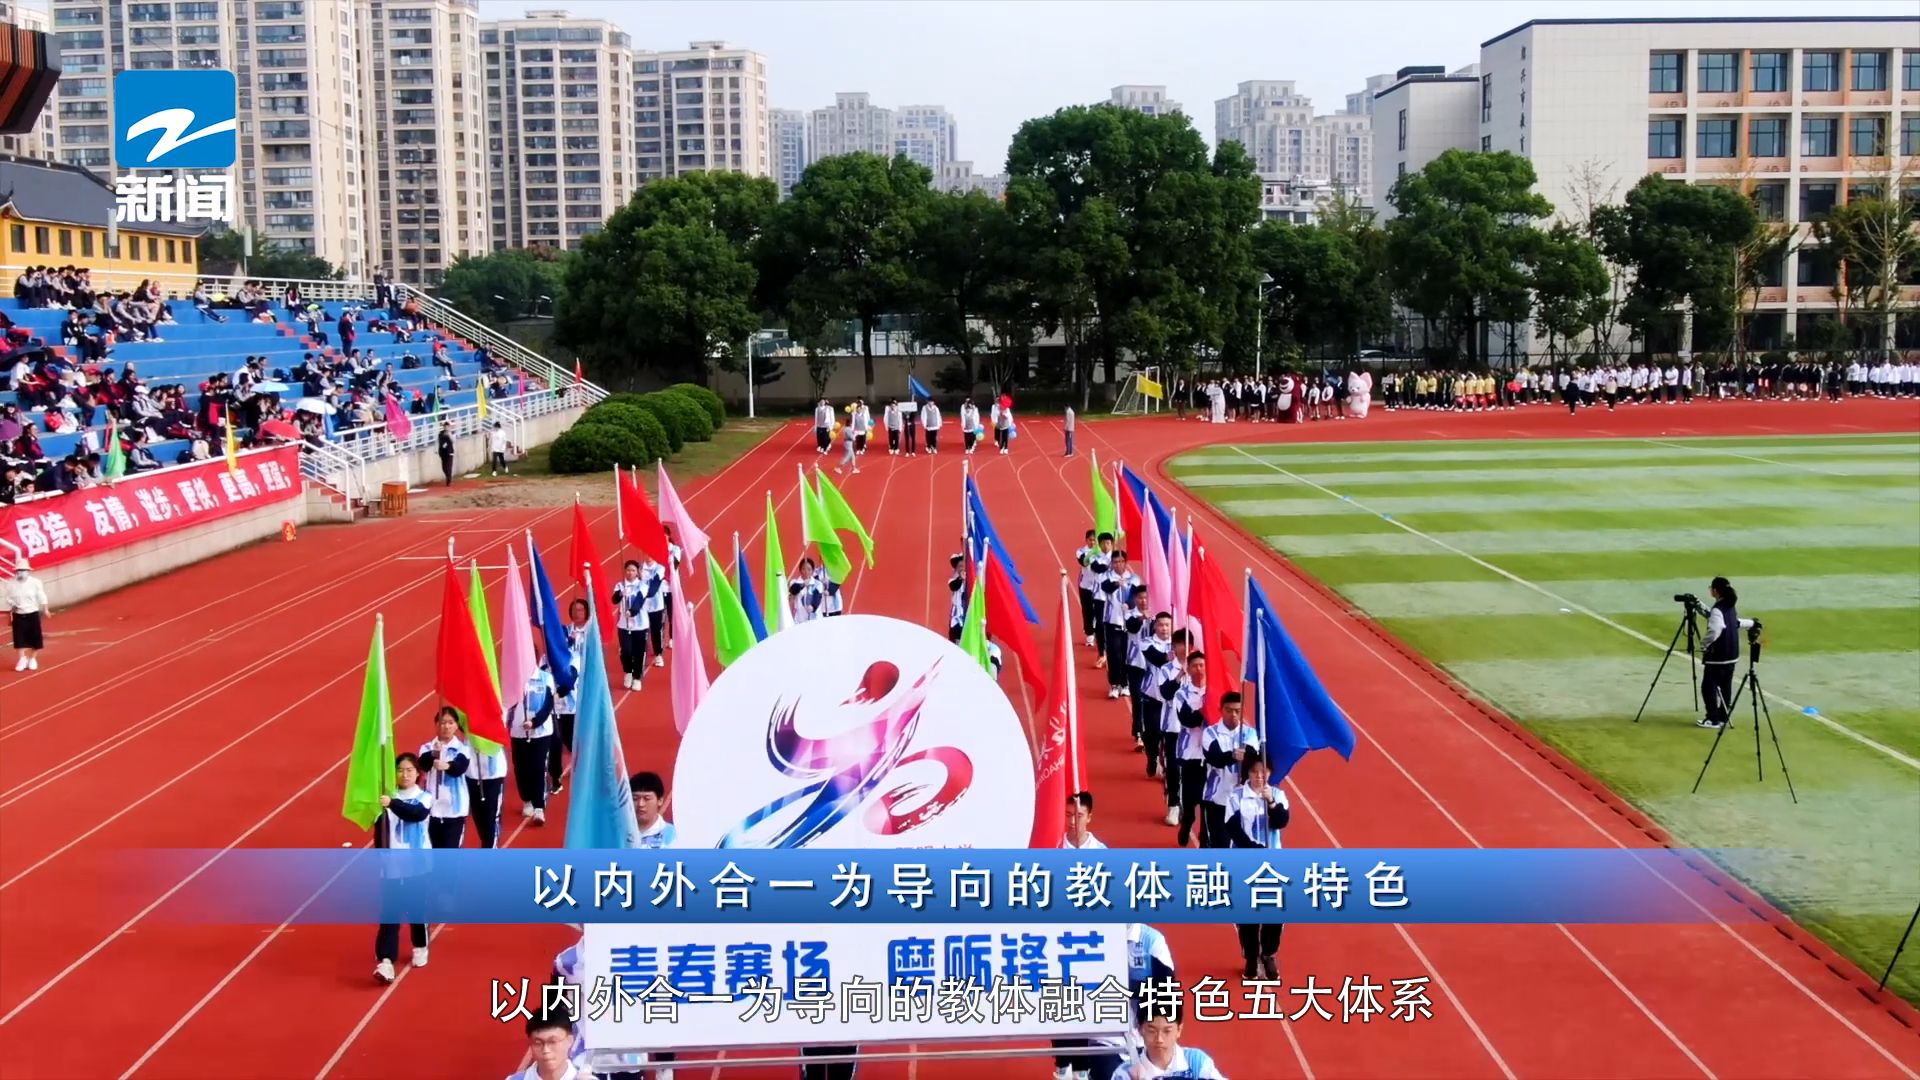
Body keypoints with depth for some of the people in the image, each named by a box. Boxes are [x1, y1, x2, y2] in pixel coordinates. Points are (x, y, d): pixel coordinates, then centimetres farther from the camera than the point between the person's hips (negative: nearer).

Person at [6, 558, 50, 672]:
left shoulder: (35, 582, -8)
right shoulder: (11, 584, -4)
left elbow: (41, 598, -4)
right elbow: (9, 601, 1)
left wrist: (45, 610, -6)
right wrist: (10, 613, -8)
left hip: (33, 614, -1)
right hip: (18, 615, 1)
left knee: (35, 638, 4)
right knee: (19, 638, -1)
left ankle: (33, 659, 22)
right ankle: (22, 659, 14)